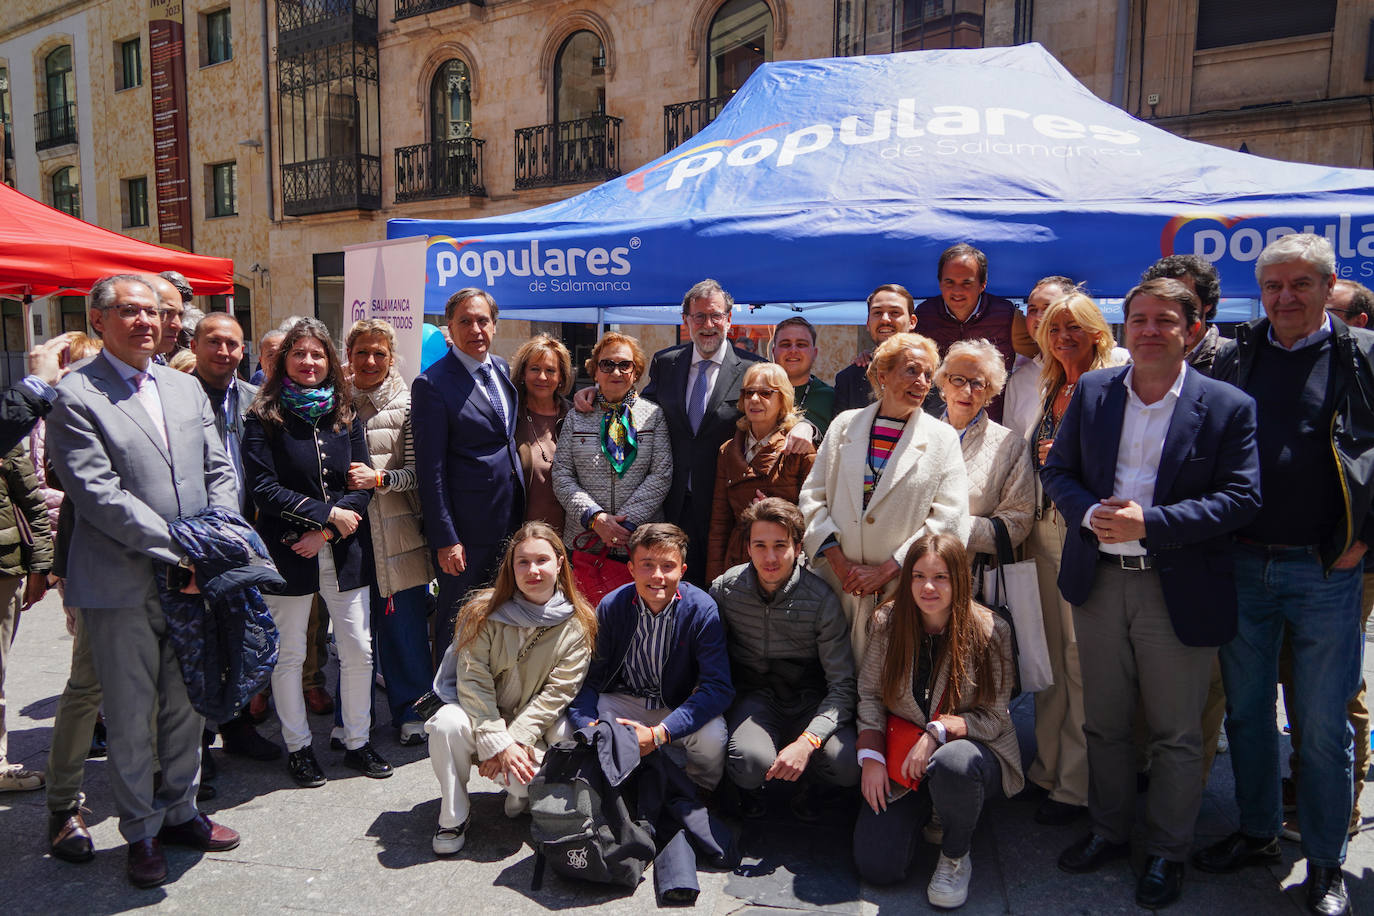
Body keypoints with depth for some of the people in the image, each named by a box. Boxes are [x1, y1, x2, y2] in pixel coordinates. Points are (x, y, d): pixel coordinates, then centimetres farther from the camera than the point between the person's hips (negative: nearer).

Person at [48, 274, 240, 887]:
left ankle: (179, 812, 33)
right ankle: (141, 832, 26)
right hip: (123, 586, -5)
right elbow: (98, 494, -16)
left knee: (187, 706, 16)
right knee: (131, 717, 8)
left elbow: (220, 472, 10)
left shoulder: (187, 389, 11)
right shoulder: (74, 397, -7)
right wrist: (179, 551, -19)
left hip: (192, 581, 5)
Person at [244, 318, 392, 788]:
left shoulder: (345, 416, 8)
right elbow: (263, 488, -11)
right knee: (289, 655, 7)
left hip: (343, 551, 3)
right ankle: (297, 747, 24)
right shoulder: (264, 418, -3)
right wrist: (327, 513, -14)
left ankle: (357, 742, 22)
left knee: (359, 650, 6)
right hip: (286, 552, -3)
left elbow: (363, 485, 3)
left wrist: (325, 532, -9)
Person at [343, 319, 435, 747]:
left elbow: (418, 472, -2)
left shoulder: (406, 404, 1)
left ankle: (410, 710, 20)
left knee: (405, 620, 4)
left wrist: (378, 478, -16)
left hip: (397, 529, -2)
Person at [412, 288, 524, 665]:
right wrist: (445, 539, -16)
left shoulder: (502, 368, 8)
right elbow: (430, 470, -15)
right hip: (466, 527, -7)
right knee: (457, 619, 8)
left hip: (509, 517, 7)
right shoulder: (432, 383, -13)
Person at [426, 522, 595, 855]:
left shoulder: (577, 624, -9)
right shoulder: (484, 612, -12)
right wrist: (498, 744, -21)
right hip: (480, 713, 1)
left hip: (535, 722, 0)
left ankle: (521, 792, 13)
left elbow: (556, 693, -11)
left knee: (528, 777, -29)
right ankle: (453, 819, -7)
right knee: (447, 723, -31)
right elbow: (472, 681, -13)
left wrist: (515, 741, -20)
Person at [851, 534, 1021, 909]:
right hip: (902, 757, 3)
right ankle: (928, 813, 23)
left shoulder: (990, 631, -13)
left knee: (951, 764, -41)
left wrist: (938, 732, -24)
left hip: (971, 747, -2)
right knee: (876, 866, -11)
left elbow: (994, 718, -9)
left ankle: (955, 856, -7)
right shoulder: (888, 622, -5)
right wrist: (871, 757, -10)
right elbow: (869, 695, 1)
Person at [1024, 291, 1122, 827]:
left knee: (1081, 659, -2)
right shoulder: (1051, 388, 16)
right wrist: (1027, 524, 14)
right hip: (1046, 528, 7)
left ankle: (1076, 785, 10)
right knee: (1050, 654, 14)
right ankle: (1048, 767, 26)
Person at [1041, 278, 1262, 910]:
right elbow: (1058, 469, 7)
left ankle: (1167, 854, 29)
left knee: (1176, 733, 10)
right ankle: (1108, 832, 36)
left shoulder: (1229, 406, -5)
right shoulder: (1092, 392, 5)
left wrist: (1149, 522, -20)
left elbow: (1241, 498, -10)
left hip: (1179, 590, -3)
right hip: (1099, 579, 3)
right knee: (1103, 722, 16)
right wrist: (1091, 513, -13)